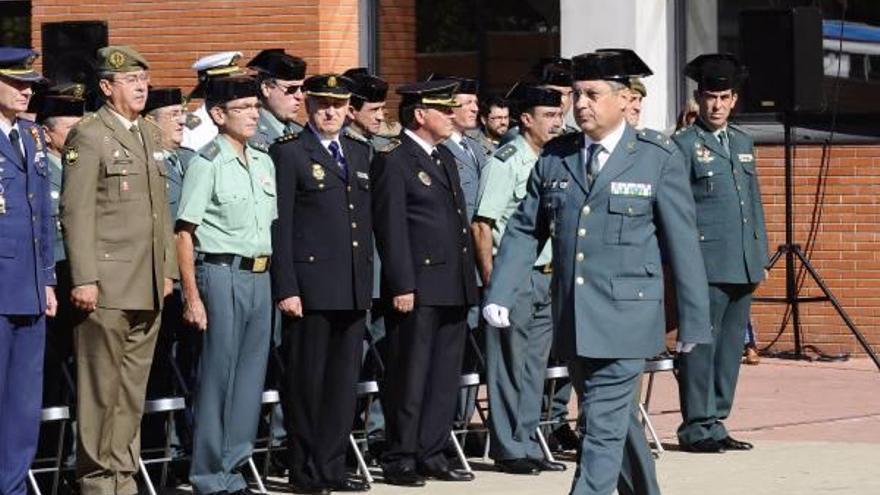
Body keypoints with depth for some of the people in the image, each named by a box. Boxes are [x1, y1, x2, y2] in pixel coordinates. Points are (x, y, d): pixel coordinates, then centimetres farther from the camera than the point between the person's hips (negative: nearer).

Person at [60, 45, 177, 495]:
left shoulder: (150, 135, 17)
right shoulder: (88, 136, -7)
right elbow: (76, 212, -11)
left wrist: (168, 269, 16)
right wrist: (83, 280, -16)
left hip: (148, 288, 7)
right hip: (108, 284, -7)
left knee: (133, 389, 11)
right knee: (101, 388, -2)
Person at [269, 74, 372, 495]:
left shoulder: (359, 153, 16)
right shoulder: (288, 152, -3)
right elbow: (280, 226, -8)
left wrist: (367, 279, 12)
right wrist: (286, 288, -14)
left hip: (354, 287, 6)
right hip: (311, 284, -6)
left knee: (344, 381, 9)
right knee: (307, 381, 0)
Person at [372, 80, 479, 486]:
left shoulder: (445, 157, 18)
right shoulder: (394, 159, -9)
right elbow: (391, 228, -14)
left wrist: (469, 280, 16)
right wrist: (401, 286, -18)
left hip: (453, 287, 8)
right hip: (417, 287, -8)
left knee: (445, 377, 11)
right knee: (410, 377, -2)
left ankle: (431, 454, 18)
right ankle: (400, 460, 5)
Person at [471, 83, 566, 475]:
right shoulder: (506, 161, -10)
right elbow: (481, 224, -13)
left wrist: (554, 270, 16)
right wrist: (491, 279, -17)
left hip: (544, 277, 7)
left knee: (535, 366, 11)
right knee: (509, 365, -2)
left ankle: (528, 445, 18)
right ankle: (508, 449, 4)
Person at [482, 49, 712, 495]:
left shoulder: (658, 157, -3)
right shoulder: (555, 156, 8)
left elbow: (682, 242, -2)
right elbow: (524, 230, 9)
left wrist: (693, 320, -2)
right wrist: (498, 294, -3)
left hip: (624, 319, -5)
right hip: (571, 319, 5)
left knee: (603, 425, -10)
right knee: (616, 420, 17)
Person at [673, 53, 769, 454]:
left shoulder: (743, 142, 18)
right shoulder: (684, 145, -2)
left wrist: (761, 257, 18)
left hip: (743, 266, 7)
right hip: (707, 265, -7)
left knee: (731, 347, 9)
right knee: (701, 345, -6)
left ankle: (715, 421, 15)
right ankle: (697, 426, -1)